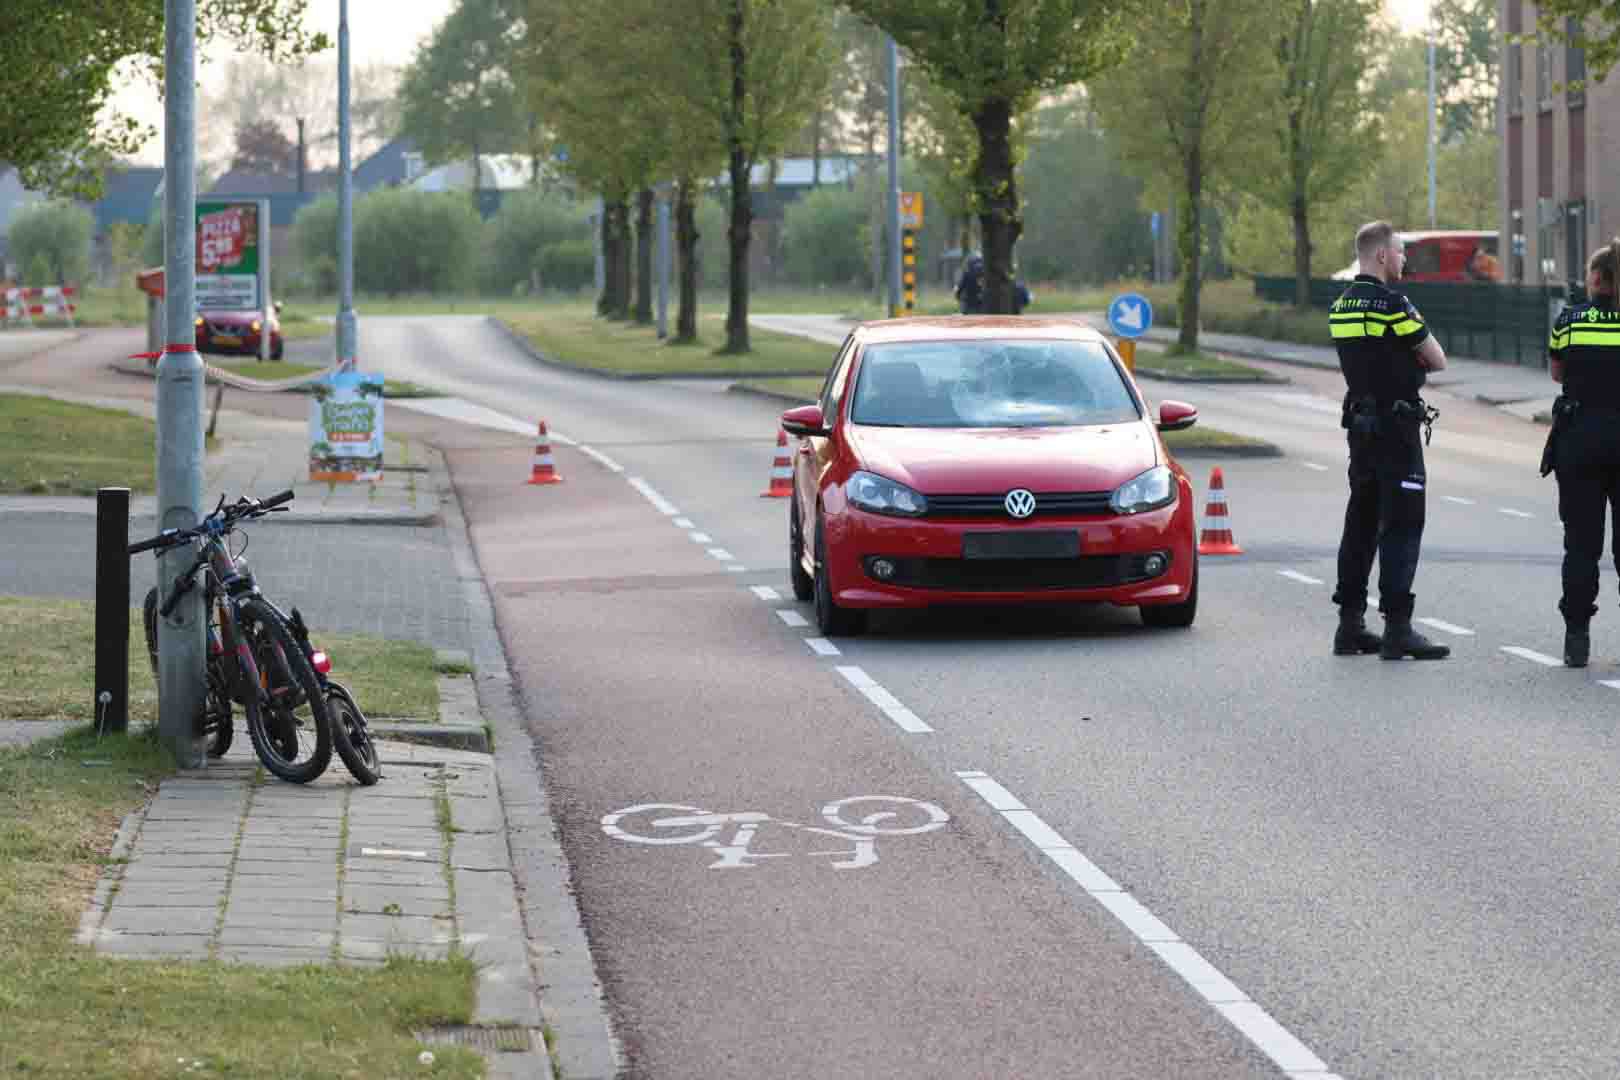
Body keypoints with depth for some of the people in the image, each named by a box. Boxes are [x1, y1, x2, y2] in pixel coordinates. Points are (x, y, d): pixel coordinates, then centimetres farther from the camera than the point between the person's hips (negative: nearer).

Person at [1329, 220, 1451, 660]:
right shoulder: (1391, 304, -16)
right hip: (1396, 425, -9)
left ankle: (1350, 624, 14)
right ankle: (1397, 628, -11)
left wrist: (1406, 362, 2)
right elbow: (1437, 361, -9)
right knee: (1402, 525, -7)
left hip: (1360, 424, 9)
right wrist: (1420, 359, 11)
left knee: (1361, 522, 12)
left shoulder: (1341, 306, 12)